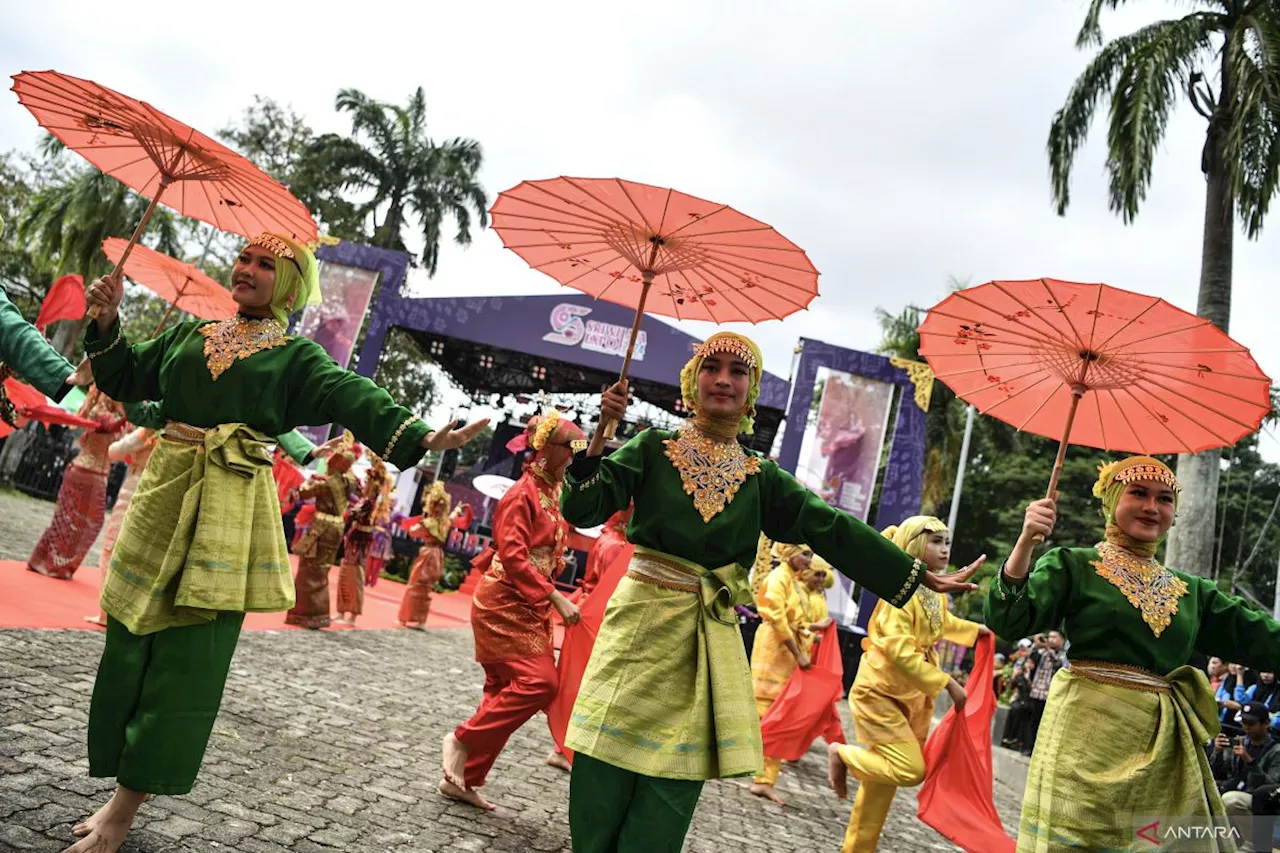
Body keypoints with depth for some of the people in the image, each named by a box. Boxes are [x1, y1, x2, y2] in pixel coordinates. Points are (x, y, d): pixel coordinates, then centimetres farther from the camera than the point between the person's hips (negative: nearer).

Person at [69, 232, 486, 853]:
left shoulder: (296, 356, 5)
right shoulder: (189, 334, 17)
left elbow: (352, 398, -10)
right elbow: (123, 380, 24)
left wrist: (421, 436, -27)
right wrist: (106, 323, 6)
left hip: (231, 508, -4)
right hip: (164, 493, 4)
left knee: (188, 654, -3)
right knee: (132, 639, 6)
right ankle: (121, 791, 21)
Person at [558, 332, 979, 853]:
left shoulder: (761, 478, 8)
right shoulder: (653, 449, 2)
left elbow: (837, 532, 6)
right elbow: (582, 509, -6)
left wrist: (924, 578, 4)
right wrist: (600, 434, -19)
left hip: (709, 645, 2)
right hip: (641, 627, -2)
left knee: (663, 810, 6)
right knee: (600, 794, 2)